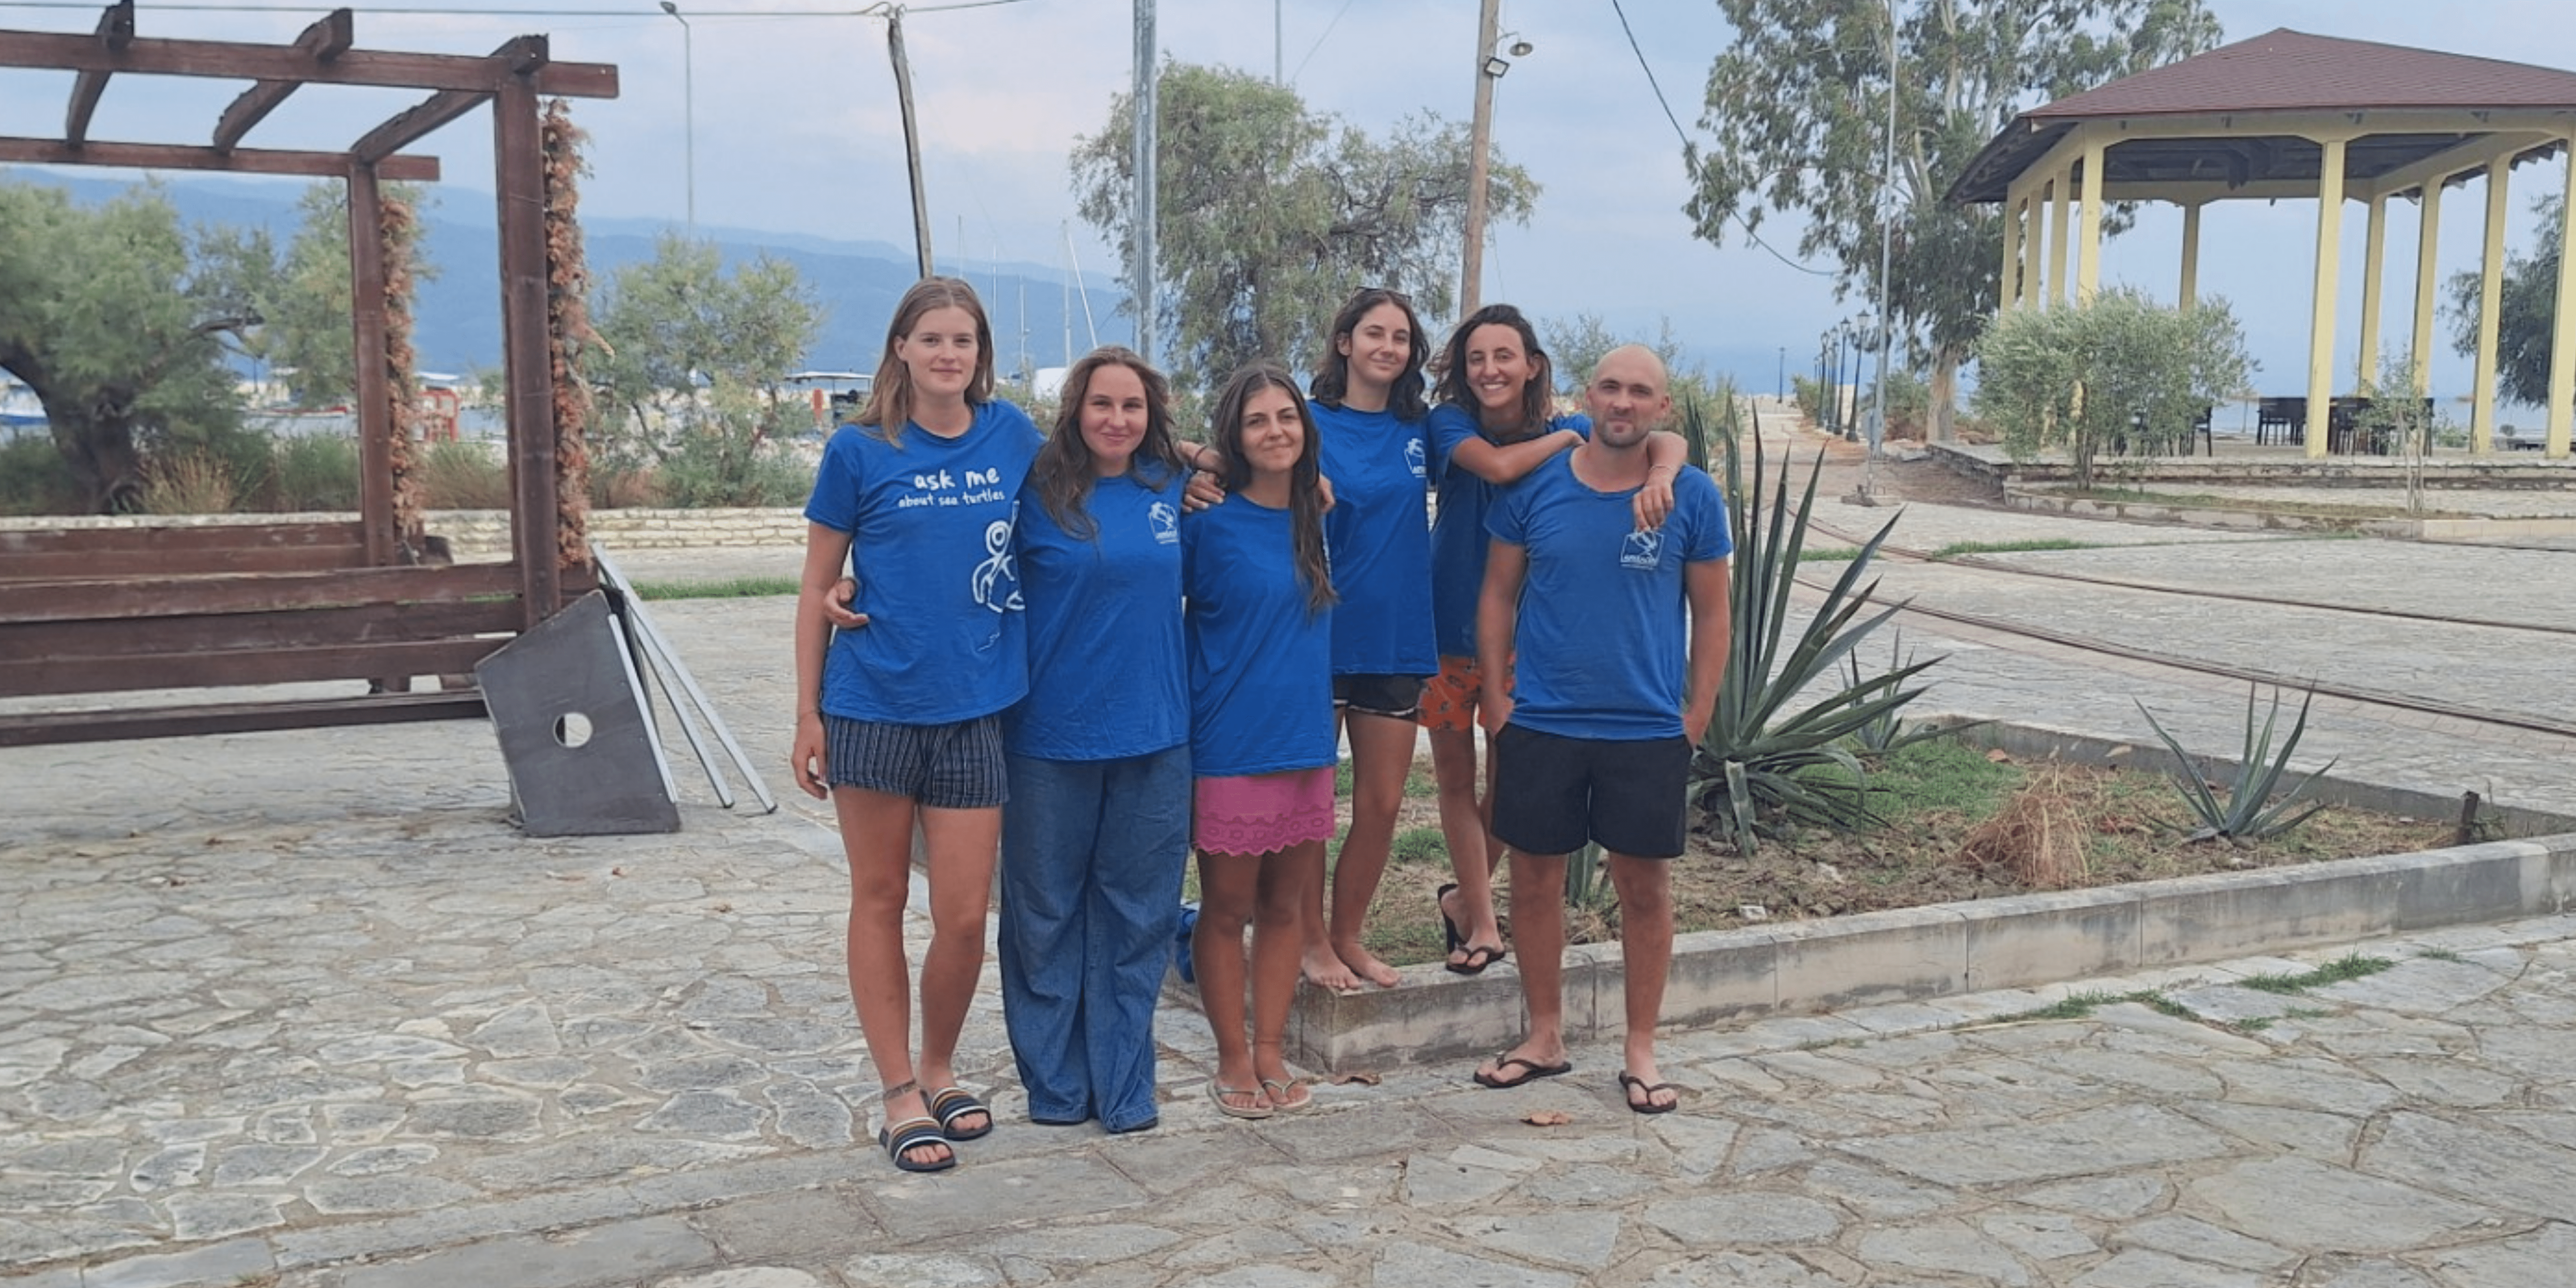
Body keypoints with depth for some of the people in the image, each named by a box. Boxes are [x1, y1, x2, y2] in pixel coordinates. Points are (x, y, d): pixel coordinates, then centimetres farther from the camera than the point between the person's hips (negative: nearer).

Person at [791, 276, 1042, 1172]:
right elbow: (818, 586, 2)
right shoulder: (860, 452, -2)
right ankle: (901, 1095, 19)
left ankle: (940, 1070, 28)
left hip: (977, 707, 2)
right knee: (880, 900, 8)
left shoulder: (1012, 435, 5)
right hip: (874, 704, -2)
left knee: (964, 917, 3)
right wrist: (809, 713, -1)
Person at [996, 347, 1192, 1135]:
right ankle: (1055, 1086, 22)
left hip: (1153, 732, 3)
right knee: (1047, 915, 7)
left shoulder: (1173, 488, 6)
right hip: (1051, 733, -3)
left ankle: (1125, 1090, 21)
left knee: (1135, 916, 9)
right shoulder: (1038, 493, -5)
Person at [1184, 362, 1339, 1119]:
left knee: (1285, 906, 12)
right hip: (1231, 745, -5)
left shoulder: (1318, 517, 7)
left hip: (1307, 740, 5)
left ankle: (1272, 1052, 23)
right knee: (1228, 910, 6)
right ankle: (1234, 1060, 19)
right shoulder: (1209, 522, -9)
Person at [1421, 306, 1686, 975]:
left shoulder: (1567, 432, -5)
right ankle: (1483, 924, 23)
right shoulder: (1450, 421, -11)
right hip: (1447, 632, -1)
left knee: (1509, 784, 9)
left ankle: (1463, 897, 34)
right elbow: (1497, 466, -32)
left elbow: (1668, 440, -17)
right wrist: (1565, 440, -17)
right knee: (1456, 782, 8)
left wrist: (1659, 476, -39)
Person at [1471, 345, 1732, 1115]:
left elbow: (1711, 613, 3)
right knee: (1534, 879, 9)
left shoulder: (1692, 497, -2)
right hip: (1540, 726, 1)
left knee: (1645, 888, 7)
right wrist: (1494, 694, 0)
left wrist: (1697, 715, -1)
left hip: (1649, 732, -1)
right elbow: (1499, 593, 6)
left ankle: (1641, 1052, 21)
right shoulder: (1535, 486, -1)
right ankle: (1545, 1039, 25)